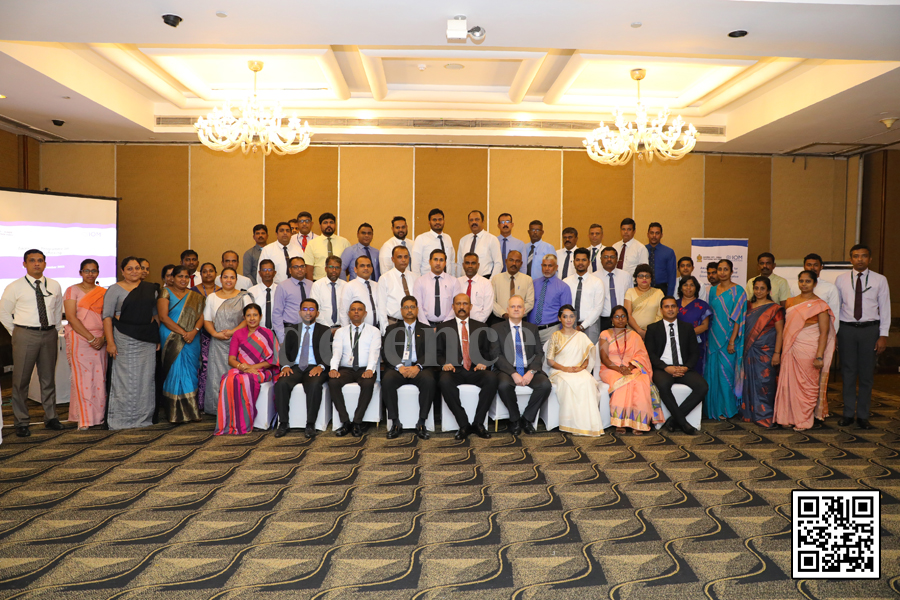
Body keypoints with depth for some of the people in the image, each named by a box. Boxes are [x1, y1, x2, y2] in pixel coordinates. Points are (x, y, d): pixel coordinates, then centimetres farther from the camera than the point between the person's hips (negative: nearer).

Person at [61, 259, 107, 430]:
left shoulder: (104, 292, 12)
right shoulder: (73, 290, 2)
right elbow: (71, 317, -7)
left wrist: (103, 338, -8)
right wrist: (90, 338, -13)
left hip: (100, 340, 3)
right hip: (79, 339, -3)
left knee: (99, 378, 1)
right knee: (82, 377, -4)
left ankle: (98, 416, 9)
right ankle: (84, 419, 2)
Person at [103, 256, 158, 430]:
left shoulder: (150, 288, 12)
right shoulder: (115, 290, 0)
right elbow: (107, 316, -5)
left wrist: (156, 337, 9)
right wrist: (110, 342, -14)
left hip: (147, 340, 4)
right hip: (125, 339, -4)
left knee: (146, 377, 6)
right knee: (126, 377, -2)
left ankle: (144, 417, 14)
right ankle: (123, 419, 6)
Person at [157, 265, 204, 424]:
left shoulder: (195, 296, 13)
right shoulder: (166, 293, 2)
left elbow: (201, 316, 5)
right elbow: (163, 317, -8)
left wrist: (194, 331, -14)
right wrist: (182, 332, -15)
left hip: (192, 340, 3)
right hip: (171, 339, -3)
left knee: (190, 372, 3)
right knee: (174, 371, -3)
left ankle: (190, 411, 9)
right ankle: (175, 413, 2)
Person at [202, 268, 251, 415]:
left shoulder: (244, 297, 6)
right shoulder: (212, 297, 14)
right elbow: (206, 320, 10)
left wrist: (233, 331, -13)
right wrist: (215, 333, -8)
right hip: (218, 343, 2)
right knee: (217, 375, -1)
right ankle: (218, 409, 6)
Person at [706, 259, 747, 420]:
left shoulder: (738, 291, -6)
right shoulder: (713, 290, 11)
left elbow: (738, 318, -11)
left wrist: (732, 341, -16)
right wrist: (709, 338, 9)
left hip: (728, 337, -5)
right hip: (714, 337, 5)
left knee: (725, 372, -3)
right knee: (712, 372, 7)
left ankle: (727, 409, 9)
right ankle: (713, 408, 17)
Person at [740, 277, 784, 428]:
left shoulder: (774, 308, -3)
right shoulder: (749, 307, 11)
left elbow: (780, 332, -6)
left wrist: (777, 353, -13)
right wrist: (744, 350, 9)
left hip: (766, 352, -5)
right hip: (750, 351, 5)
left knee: (764, 381, -5)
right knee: (750, 381, 7)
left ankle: (765, 416, 4)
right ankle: (750, 413, 16)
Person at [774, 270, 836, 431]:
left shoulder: (819, 305, -5)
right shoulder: (791, 302, 10)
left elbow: (824, 333, -9)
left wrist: (819, 356, -16)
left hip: (809, 350, -5)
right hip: (791, 350, 5)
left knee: (807, 385, 3)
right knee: (788, 382, 5)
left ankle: (804, 421, 14)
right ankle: (788, 417, 16)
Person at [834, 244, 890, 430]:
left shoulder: (880, 280, 3)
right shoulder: (841, 279, 5)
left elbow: (885, 308, 3)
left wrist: (883, 335, -3)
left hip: (870, 329, 0)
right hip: (847, 329, 1)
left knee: (866, 373, 5)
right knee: (848, 372, 5)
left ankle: (863, 416, 14)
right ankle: (848, 413, 14)